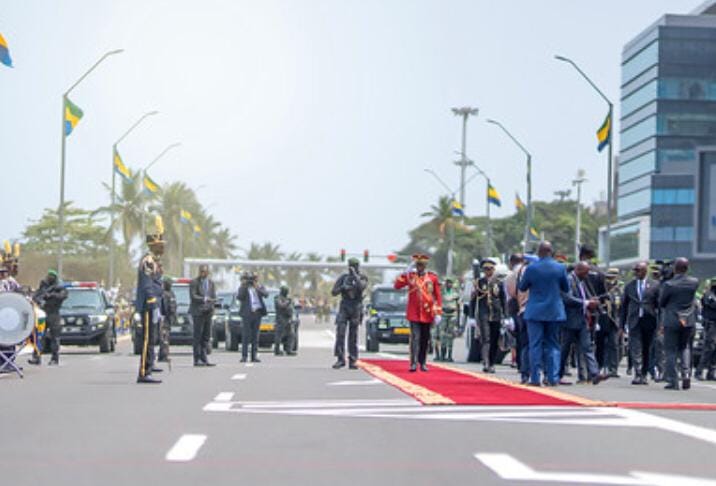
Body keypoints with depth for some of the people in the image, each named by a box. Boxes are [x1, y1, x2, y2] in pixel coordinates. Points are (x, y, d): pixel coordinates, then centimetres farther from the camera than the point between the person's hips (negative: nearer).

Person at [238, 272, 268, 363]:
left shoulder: (259, 287, 10)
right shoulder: (242, 288, 5)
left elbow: (266, 294, -7)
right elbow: (240, 297, -11)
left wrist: (258, 288, -21)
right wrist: (243, 286, -16)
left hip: (257, 313, 3)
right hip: (247, 314, -3)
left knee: (255, 336, 5)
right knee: (246, 336, -6)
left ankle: (254, 356, 6)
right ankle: (244, 356, -5)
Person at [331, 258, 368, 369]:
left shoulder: (362, 278, 2)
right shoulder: (343, 278, 6)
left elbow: (361, 286, -21)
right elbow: (333, 292, 4)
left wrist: (355, 275, -20)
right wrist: (343, 287, -13)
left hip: (356, 309, -1)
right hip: (344, 307, 1)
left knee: (353, 335, 2)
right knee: (340, 333, -11)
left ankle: (352, 361, 7)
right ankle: (340, 359, -9)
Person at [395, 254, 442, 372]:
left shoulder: (433, 277, 4)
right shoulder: (410, 276, 3)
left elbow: (438, 296, 5)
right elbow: (397, 286, -7)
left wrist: (438, 313, -1)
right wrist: (406, 273, -12)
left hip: (427, 314, 2)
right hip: (414, 313, -2)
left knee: (425, 339, 9)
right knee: (415, 338, -11)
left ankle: (422, 363, 20)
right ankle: (414, 363, -14)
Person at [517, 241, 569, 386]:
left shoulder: (531, 268, -10)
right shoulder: (560, 268, -4)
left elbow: (521, 287, 2)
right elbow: (566, 288, 6)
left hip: (535, 312, -2)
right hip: (554, 312, 2)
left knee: (535, 345, 1)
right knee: (553, 344, 11)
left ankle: (535, 378, -1)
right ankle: (553, 377, 5)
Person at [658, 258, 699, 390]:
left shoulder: (668, 285, -15)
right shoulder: (694, 282, -4)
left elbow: (661, 303, -3)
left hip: (672, 321, -4)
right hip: (689, 321, 4)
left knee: (671, 350, 4)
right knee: (685, 347, 20)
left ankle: (673, 381, 2)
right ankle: (686, 373, 2)